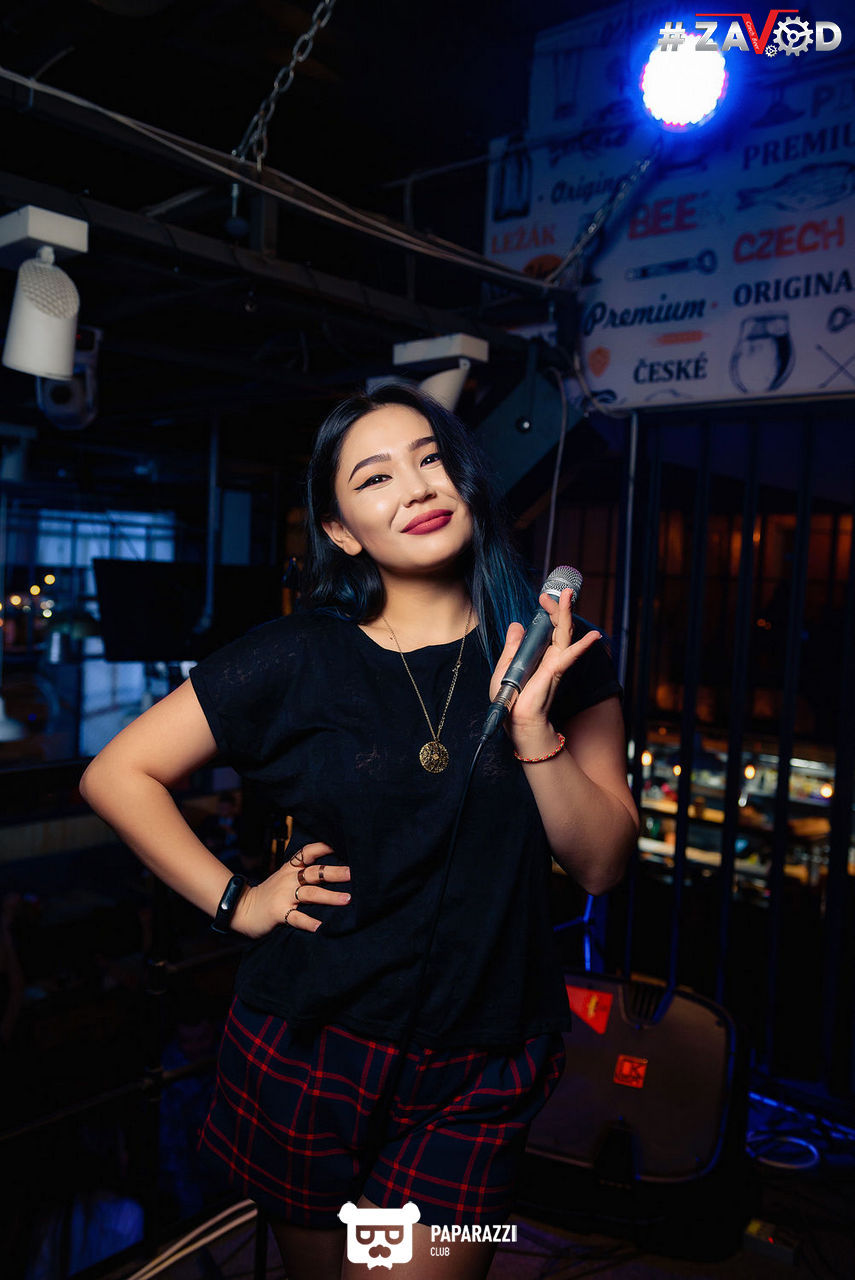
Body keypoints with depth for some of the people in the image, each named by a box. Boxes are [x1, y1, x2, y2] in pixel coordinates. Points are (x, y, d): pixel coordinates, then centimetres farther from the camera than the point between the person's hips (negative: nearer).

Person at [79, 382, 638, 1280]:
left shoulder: (553, 647, -3)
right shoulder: (297, 658, -8)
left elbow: (601, 866, -6)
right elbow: (116, 775, -2)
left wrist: (533, 725, -20)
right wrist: (234, 901, -6)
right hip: (308, 1052, 0)